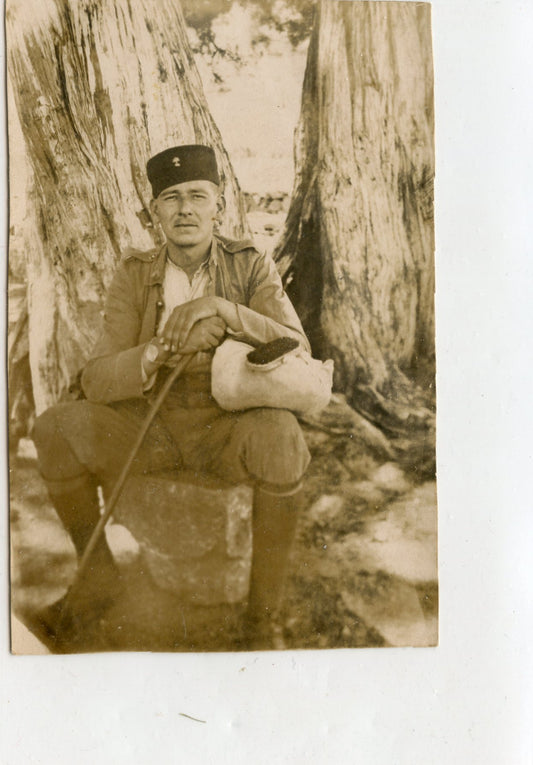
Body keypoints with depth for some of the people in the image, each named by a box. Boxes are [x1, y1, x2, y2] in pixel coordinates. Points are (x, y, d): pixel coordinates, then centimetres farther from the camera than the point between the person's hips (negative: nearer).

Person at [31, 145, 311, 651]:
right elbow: (97, 381, -12)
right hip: (153, 422, 2)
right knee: (54, 431, -20)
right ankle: (98, 578, 1)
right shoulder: (134, 276, -3)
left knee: (281, 438, -36)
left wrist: (222, 308, -34)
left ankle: (263, 616, -19)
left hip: (230, 427, -2)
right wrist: (165, 347, -32)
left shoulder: (251, 266, -6)